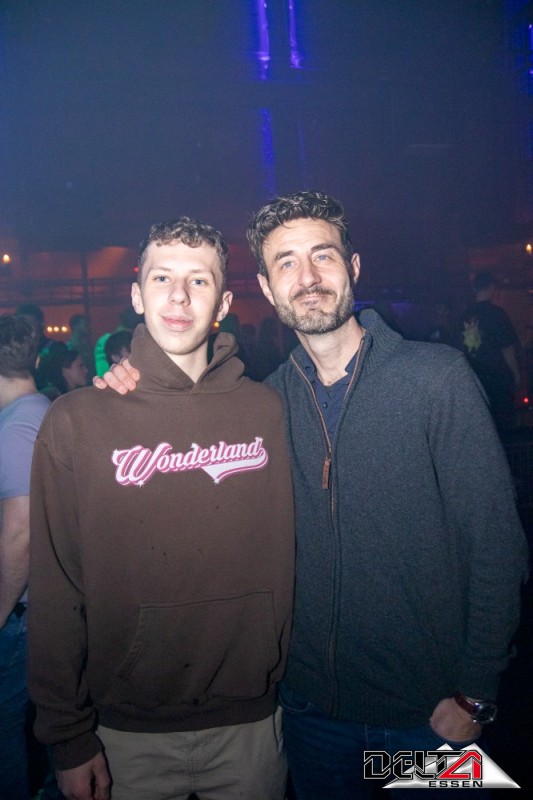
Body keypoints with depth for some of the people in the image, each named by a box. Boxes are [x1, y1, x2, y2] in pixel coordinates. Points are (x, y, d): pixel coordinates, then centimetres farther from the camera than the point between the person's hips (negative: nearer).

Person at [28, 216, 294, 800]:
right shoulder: (76, 421, -8)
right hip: (130, 734, -1)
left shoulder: (266, 410, -4)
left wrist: (285, 676, 2)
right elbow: (55, 591, -6)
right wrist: (69, 738, -3)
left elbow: (285, 559, 2)